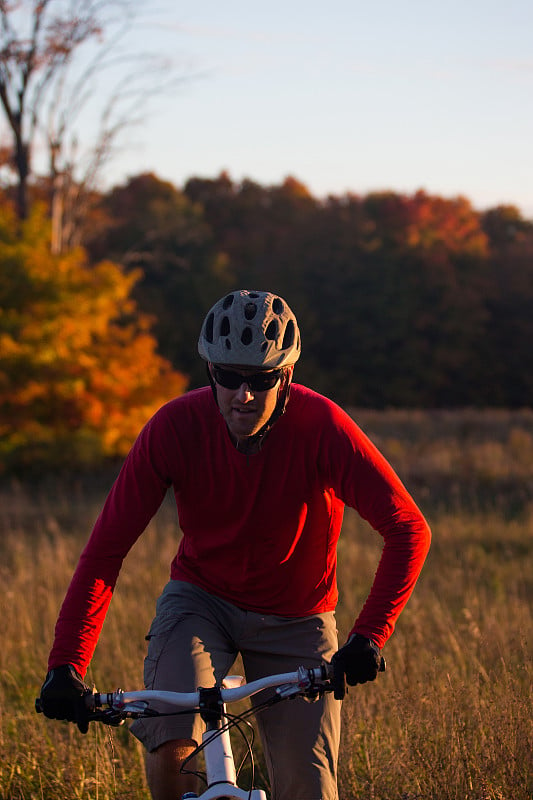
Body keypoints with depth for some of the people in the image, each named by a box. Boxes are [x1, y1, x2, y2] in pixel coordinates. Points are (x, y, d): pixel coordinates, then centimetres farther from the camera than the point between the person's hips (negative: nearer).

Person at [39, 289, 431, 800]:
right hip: (200, 599, 0)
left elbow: (408, 530, -24)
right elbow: (107, 546, -21)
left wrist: (370, 635, -36)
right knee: (169, 742, -27)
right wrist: (66, 663, -29)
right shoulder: (175, 427, -22)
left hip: (295, 619, 0)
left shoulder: (322, 426, -25)